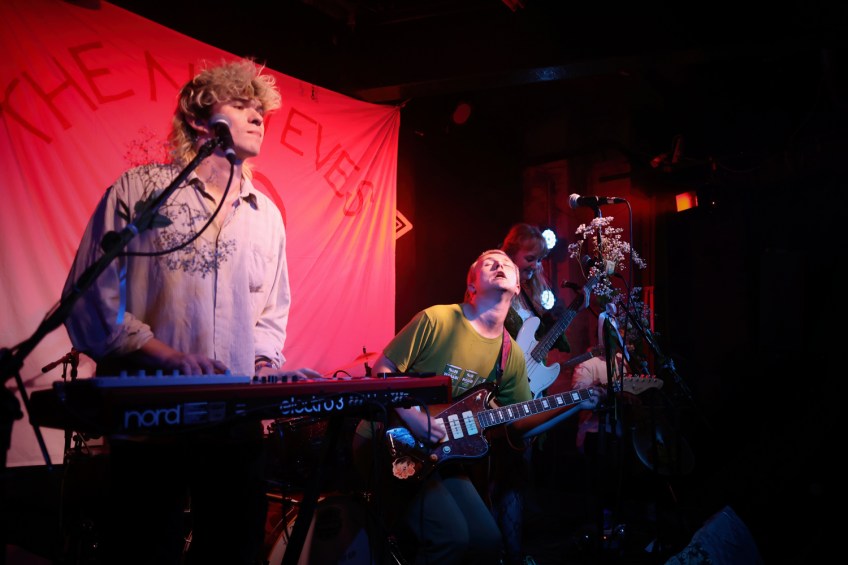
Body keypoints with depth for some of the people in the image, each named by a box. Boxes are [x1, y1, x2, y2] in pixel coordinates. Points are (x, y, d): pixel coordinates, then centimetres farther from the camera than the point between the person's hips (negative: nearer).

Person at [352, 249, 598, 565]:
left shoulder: (512, 355, 4)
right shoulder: (436, 319, -14)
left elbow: (518, 423, 9)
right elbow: (382, 370, -12)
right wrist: (412, 418, -25)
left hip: (441, 452, 7)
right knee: (451, 536, -22)